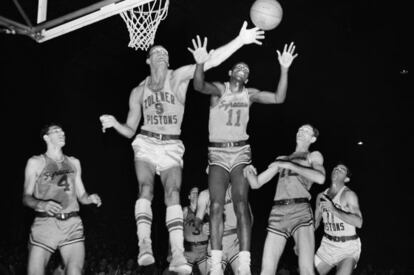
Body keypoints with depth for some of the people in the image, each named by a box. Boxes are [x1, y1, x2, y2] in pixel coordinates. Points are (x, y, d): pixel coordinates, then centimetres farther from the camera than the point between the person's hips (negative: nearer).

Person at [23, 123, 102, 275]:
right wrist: (42, 205, -18)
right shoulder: (35, 162, 7)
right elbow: (26, 197, 2)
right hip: (44, 223, -2)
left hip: (72, 224, 3)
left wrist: (90, 198, -3)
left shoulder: (74, 162, 18)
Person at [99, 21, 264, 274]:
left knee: (173, 194, -15)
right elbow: (130, 130, 14)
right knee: (146, 189, -19)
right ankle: (145, 246, -26)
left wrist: (239, 41, -22)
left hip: (172, 147, -2)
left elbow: (212, 61, -11)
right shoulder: (138, 91, 11)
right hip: (146, 144, 2)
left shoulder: (178, 77, 2)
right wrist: (114, 123, -8)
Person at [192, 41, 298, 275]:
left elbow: (278, 98, -2)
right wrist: (201, 64, -38)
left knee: (241, 205, -10)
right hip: (217, 152, -1)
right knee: (216, 206, -10)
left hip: (241, 152, 1)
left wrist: (284, 69, -12)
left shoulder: (250, 94, 9)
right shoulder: (219, 89, 2)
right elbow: (199, 86, -19)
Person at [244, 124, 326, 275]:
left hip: (300, 211, -4)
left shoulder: (314, 156, 16)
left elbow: (320, 178, -7)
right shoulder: (281, 159, 27)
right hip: (277, 213, 4)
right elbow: (256, 183, 24)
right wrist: (250, 171, 0)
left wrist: (289, 165, -7)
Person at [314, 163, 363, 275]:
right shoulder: (321, 196, 5)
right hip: (327, 245, 6)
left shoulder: (349, 194, -14)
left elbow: (359, 222, -25)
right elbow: (315, 222, 16)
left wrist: (334, 210, -31)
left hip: (348, 248, -6)